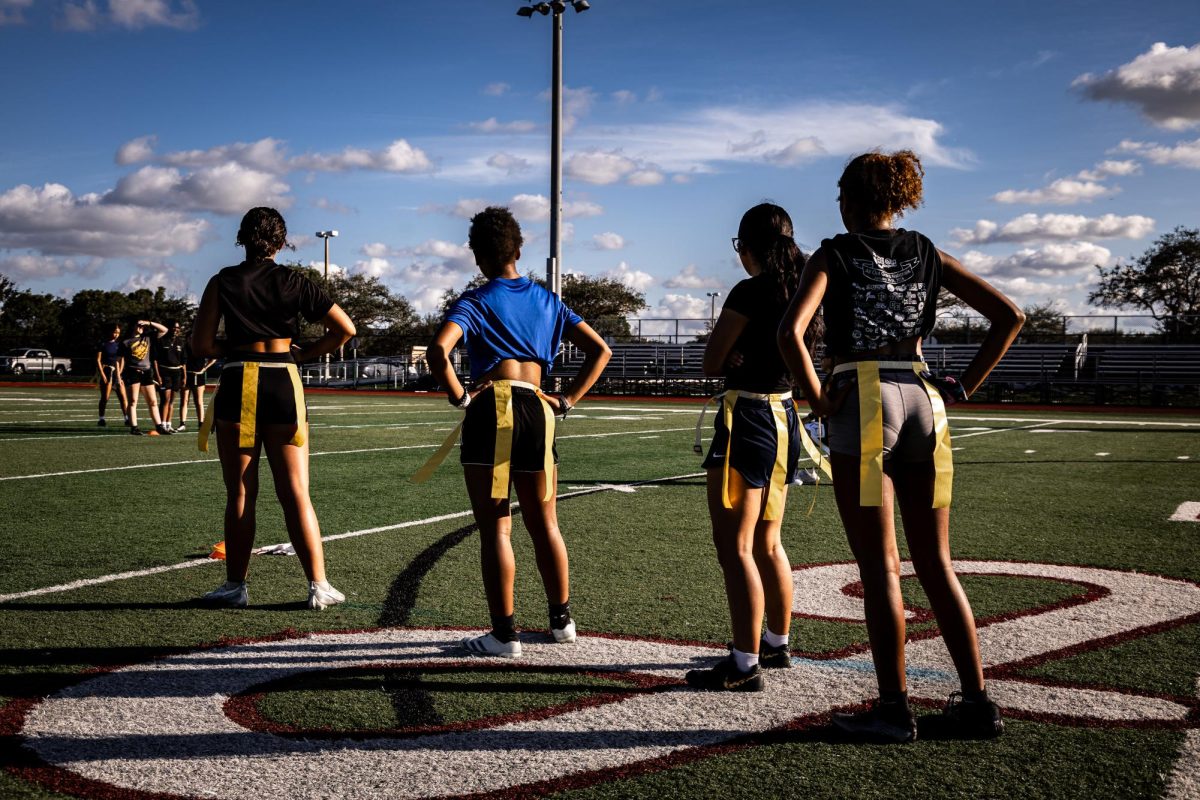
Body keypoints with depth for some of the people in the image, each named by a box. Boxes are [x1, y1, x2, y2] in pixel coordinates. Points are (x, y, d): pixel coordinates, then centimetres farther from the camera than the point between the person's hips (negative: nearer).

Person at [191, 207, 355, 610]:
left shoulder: (224, 281, 2)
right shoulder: (294, 282, 4)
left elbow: (201, 345, -3)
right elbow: (345, 328, 0)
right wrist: (303, 352, 9)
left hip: (237, 386, -1)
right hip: (284, 384, 1)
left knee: (239, 494, 7)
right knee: (296, 494, 4)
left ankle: (235, 585, 12)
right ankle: (318, 585, 3)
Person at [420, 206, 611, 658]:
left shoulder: (475, 302, 0)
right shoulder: (547, 301, 15)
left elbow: (438, 352, -18)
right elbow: (599, 351, 14)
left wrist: (459, 397, -6)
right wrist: (568, 400, 11)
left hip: (491, 411, -5)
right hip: (538, 412, 5)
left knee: (495, 527, 1)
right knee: (545, 524, 17)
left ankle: (504, 635, 4)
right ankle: (562, 620, 27)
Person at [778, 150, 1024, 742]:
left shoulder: (834, 255, 0)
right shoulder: (927, 255, 12)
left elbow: (790, 332, -17)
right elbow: (1008, 316, 7)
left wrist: (817, 398, -8)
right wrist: (963, 387, 8)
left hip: (862, 402, -4)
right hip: (922, 399, 5)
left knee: (879, 567, 1)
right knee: (936, 564, 12)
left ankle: (894, 709, 5)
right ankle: (977, 700, 15)